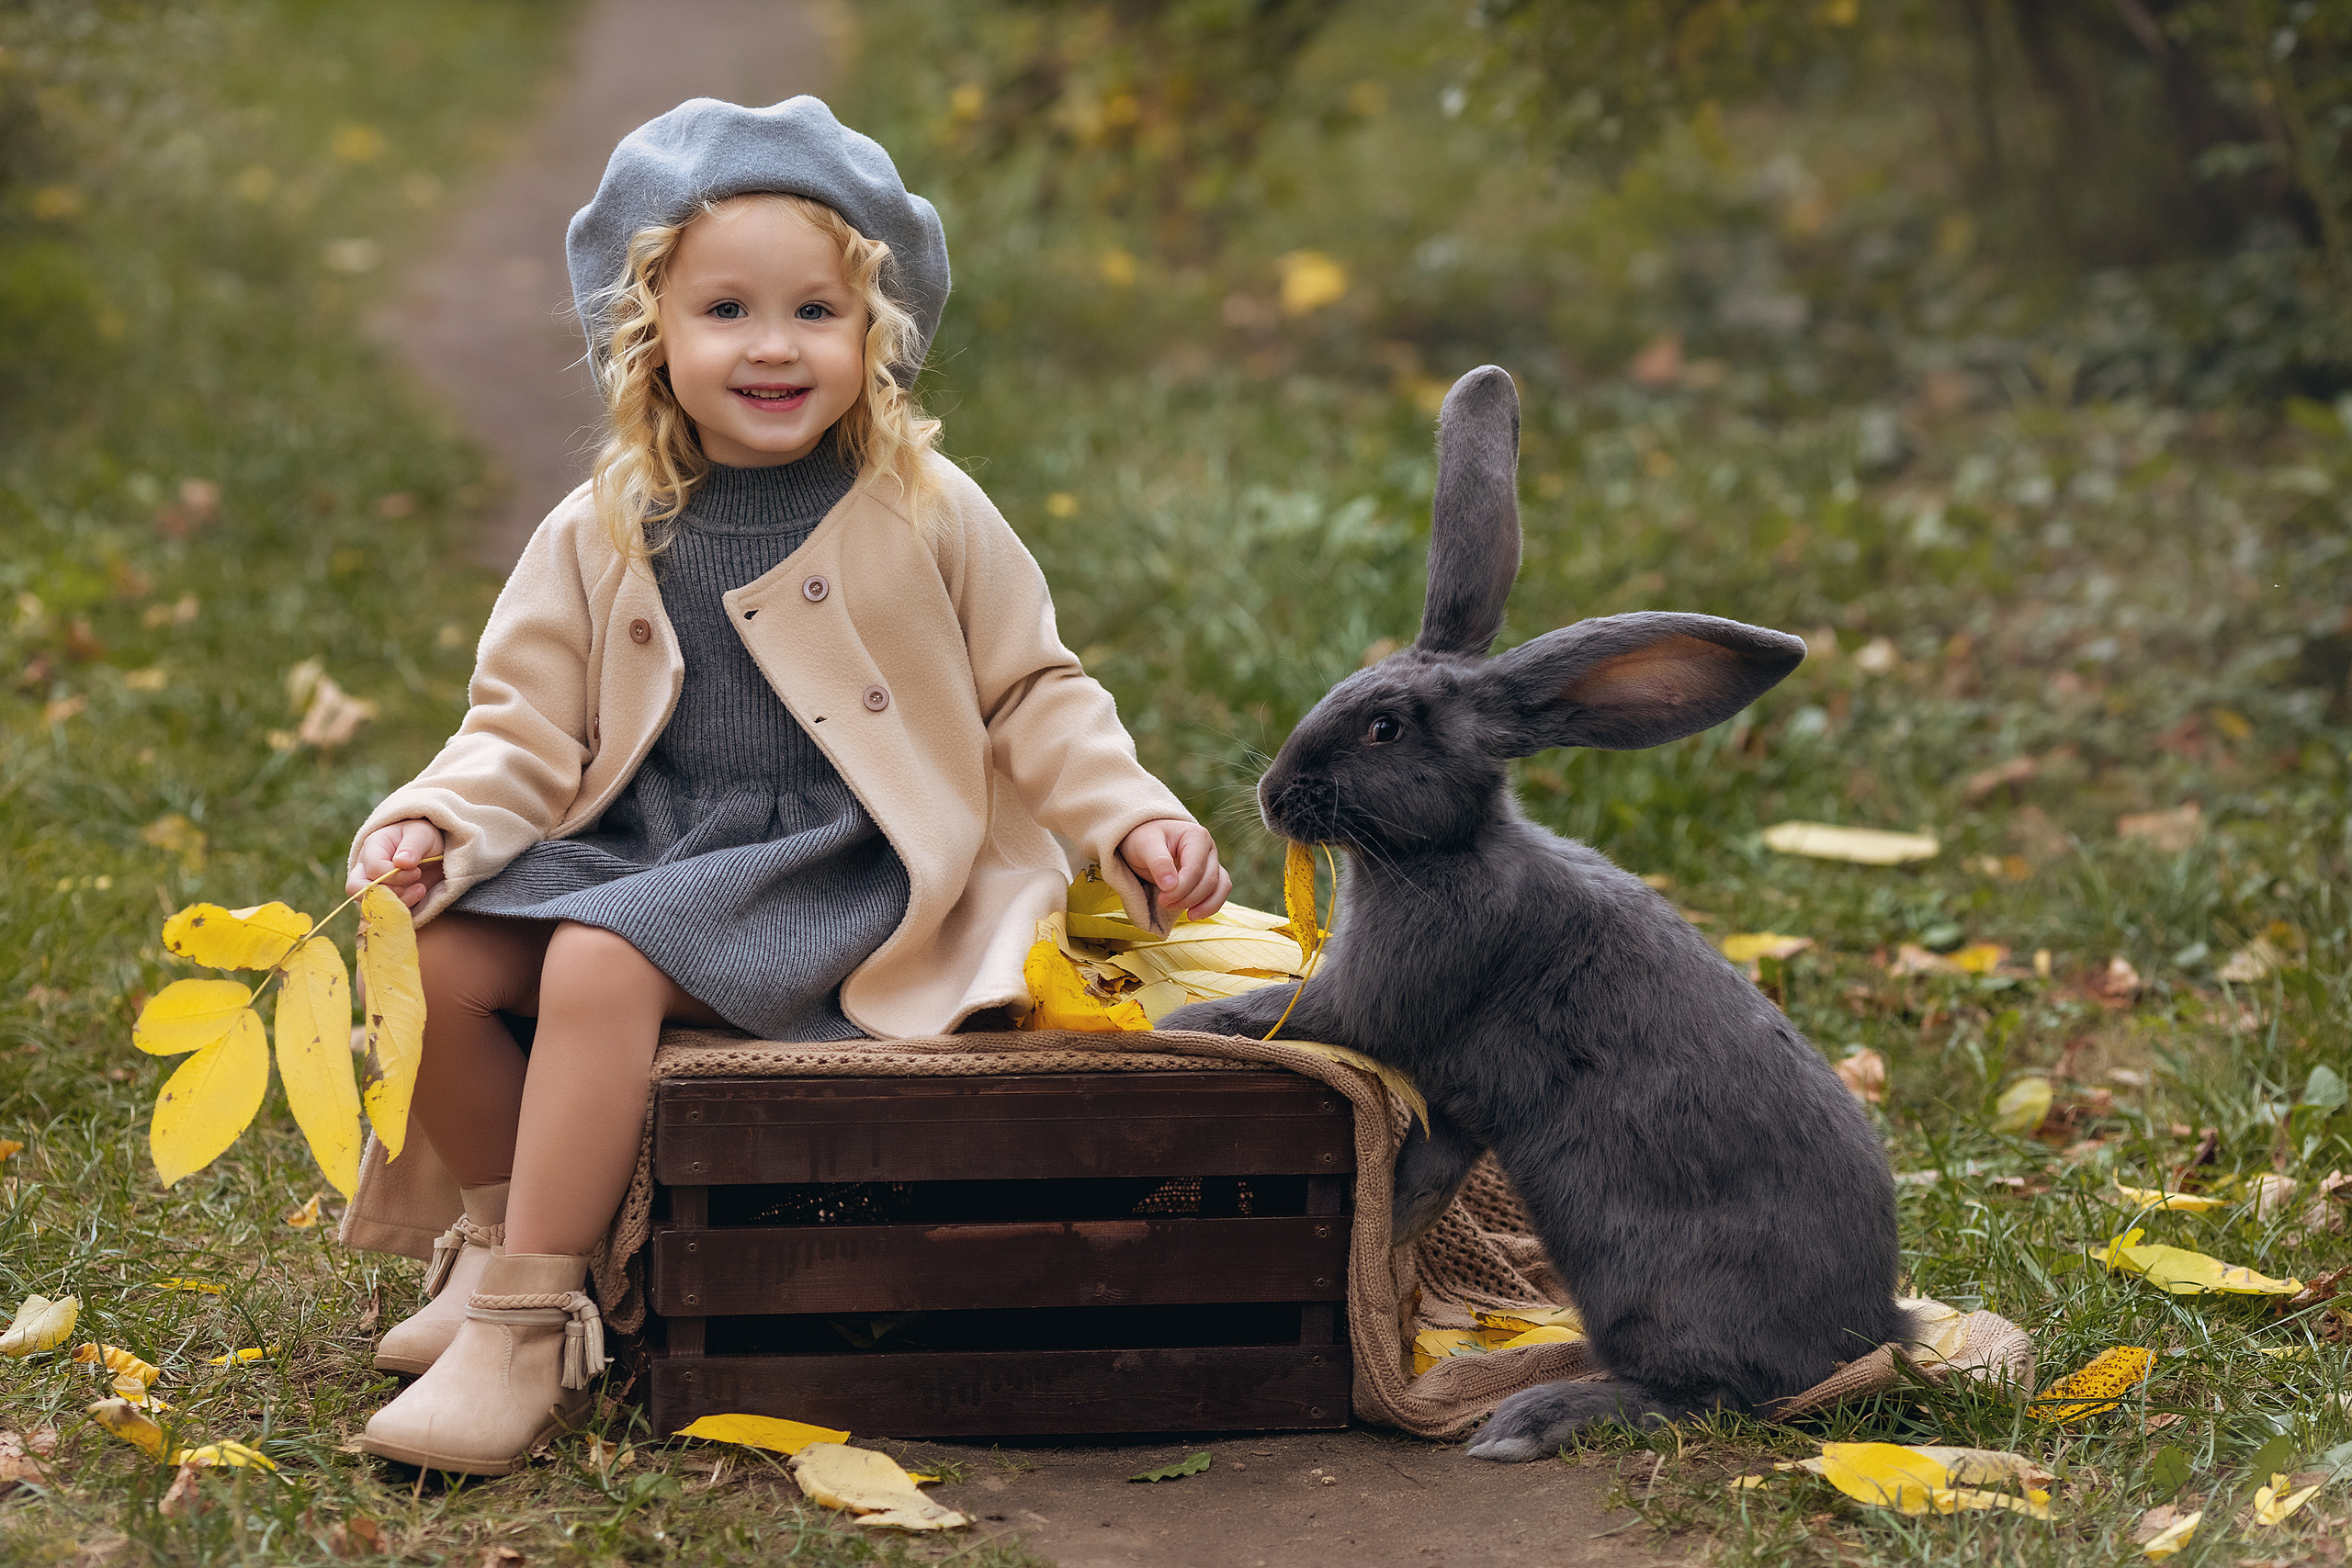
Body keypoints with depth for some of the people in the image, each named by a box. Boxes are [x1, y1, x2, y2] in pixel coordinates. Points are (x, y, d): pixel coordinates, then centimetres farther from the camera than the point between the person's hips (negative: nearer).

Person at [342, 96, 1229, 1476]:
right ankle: (501, 1232, 8)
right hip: (634, 846, 5)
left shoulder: (926, 513, 3)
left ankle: (529, 1332, -25)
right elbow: (527, 730, 10)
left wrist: (1133, 818, -4)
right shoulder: (600, 538, 9)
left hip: (830, 867, -5)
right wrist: (434, 826, -10)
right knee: (429, 960, -18)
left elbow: (1032, 693, 10)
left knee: (600, 961, -31)